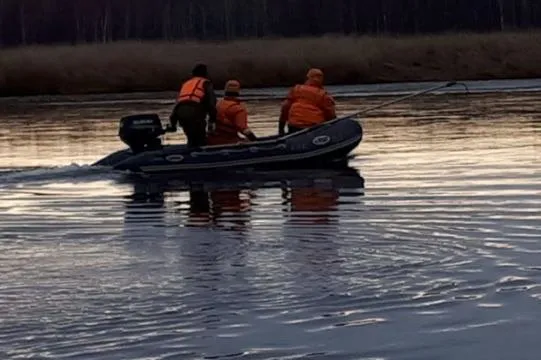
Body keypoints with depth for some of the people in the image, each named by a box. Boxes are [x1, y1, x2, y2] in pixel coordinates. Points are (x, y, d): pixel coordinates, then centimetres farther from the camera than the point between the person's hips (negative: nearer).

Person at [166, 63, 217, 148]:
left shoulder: (186, 84, 31)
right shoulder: (206, 84, 15)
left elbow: (177, 103, 27)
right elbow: (212, 103, 0)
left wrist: (172, 123, 26)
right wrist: (212, 121, -4)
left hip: (181, 113, 6)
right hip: (195, 113, -6)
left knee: (191, 139, 19)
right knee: (201, 141, -4)